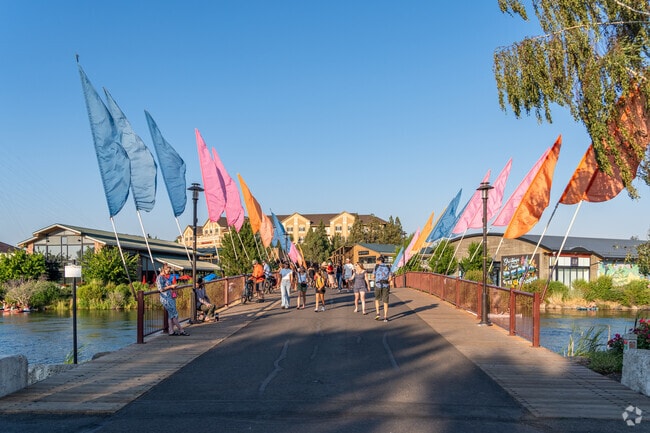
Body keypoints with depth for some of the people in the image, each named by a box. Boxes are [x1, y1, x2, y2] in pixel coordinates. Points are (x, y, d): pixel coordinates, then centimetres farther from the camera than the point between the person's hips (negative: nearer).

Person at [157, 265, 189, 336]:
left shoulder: (166, 277, 19)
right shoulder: (160, 278, -10)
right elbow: (161, 289, -17)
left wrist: (173, 286, 13)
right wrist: (170, 286, -13)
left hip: (171, 298, 10)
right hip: (166, 298, -10)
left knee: (171, 315, 7)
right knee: (174, 314, -8)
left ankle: (171, 331, 8)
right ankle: (181, 331, -4)